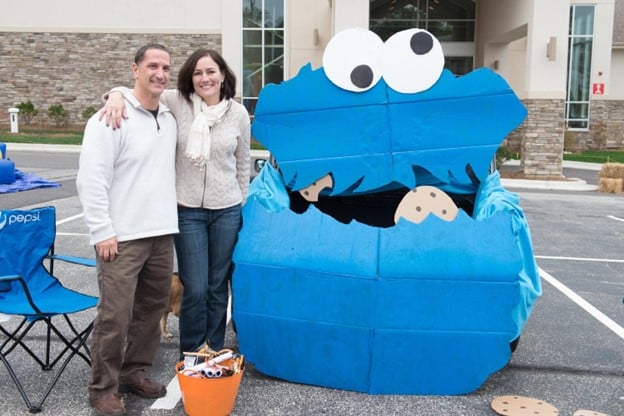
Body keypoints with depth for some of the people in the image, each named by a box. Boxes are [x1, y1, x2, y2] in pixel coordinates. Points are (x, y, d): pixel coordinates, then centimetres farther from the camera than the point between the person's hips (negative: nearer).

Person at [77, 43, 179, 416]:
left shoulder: (170, 119, 12)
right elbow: (91, 180, -13)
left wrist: (169, 217, 15)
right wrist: (102, 232, -15)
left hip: (162, 233, 7)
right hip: (123, 236, -7)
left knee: (152, 308, 13)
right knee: (115, 315, -3)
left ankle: (135, 372, 30)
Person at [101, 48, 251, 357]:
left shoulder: (238, 113, 1)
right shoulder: (177, 103, -4)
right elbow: (138, 91, -1)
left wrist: (241, 204, 13)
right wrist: (117, 95, -25)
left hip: (227, 211, 2)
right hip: (188, 210, -2)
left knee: (218, 287, 12)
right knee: (195, 289, 0)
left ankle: (214, 353, 29)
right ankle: (190, 356, 21)